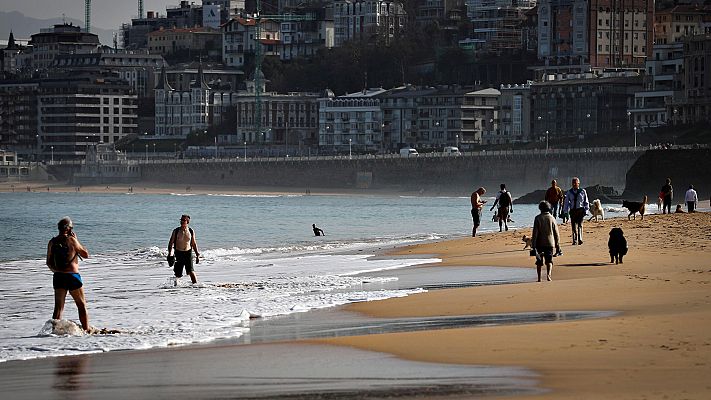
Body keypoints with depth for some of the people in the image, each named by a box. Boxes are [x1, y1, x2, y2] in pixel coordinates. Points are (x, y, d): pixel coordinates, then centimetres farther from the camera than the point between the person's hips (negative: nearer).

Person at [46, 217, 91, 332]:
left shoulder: (52, 242, 5)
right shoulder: (71, 240, -11)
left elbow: (49, 263, 10)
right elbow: (86, 254, -2)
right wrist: (76, 240, 3)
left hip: (58, 276, 4)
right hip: (72, 276, -4)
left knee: (58, 307, 5)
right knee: (82, 305, 10)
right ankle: (86, 329, 14)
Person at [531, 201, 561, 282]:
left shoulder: (538, 218, -4)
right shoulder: (552, 218, 1)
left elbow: (535, 233, -7)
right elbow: (556, 233, 4)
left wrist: (533, 244, -5)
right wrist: (557, 245, 11)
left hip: (540, 243, -1)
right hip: (550, 243, 1)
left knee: (539, 261, 10)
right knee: (549, 260, 2)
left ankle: (539, 278, 13)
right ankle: (548, 274, -22)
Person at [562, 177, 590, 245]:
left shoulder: (583, 191, 3)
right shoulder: (569, 192, 7)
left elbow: (586, 202, 9)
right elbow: (566, 202, 11)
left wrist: (586, 210, 4)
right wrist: (565, 211, 7)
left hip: (580, 210, -2)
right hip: (572, 211, 2)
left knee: (580, 224, -13)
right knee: (573, 226, 2)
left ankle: (580, 239, -18)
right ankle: (575, 240, 9)